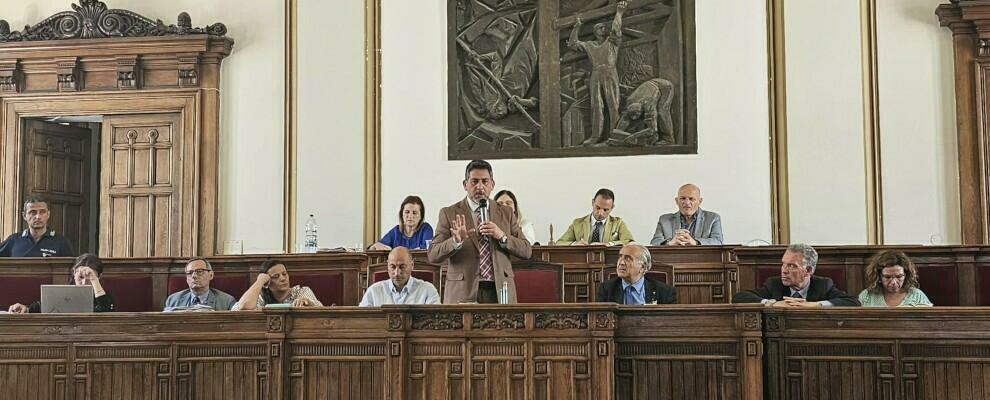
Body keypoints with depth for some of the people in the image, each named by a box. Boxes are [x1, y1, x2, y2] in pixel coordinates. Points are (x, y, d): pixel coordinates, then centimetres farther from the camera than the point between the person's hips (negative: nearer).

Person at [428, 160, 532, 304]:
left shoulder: (506, 213, 11)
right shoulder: (449, 213, 3)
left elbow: (527, 251, 5)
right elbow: (432, 255, -5)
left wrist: (502, 236, -11)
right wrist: (456, 241, -22)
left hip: (500, 292, 2)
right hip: (463, 293, -2)